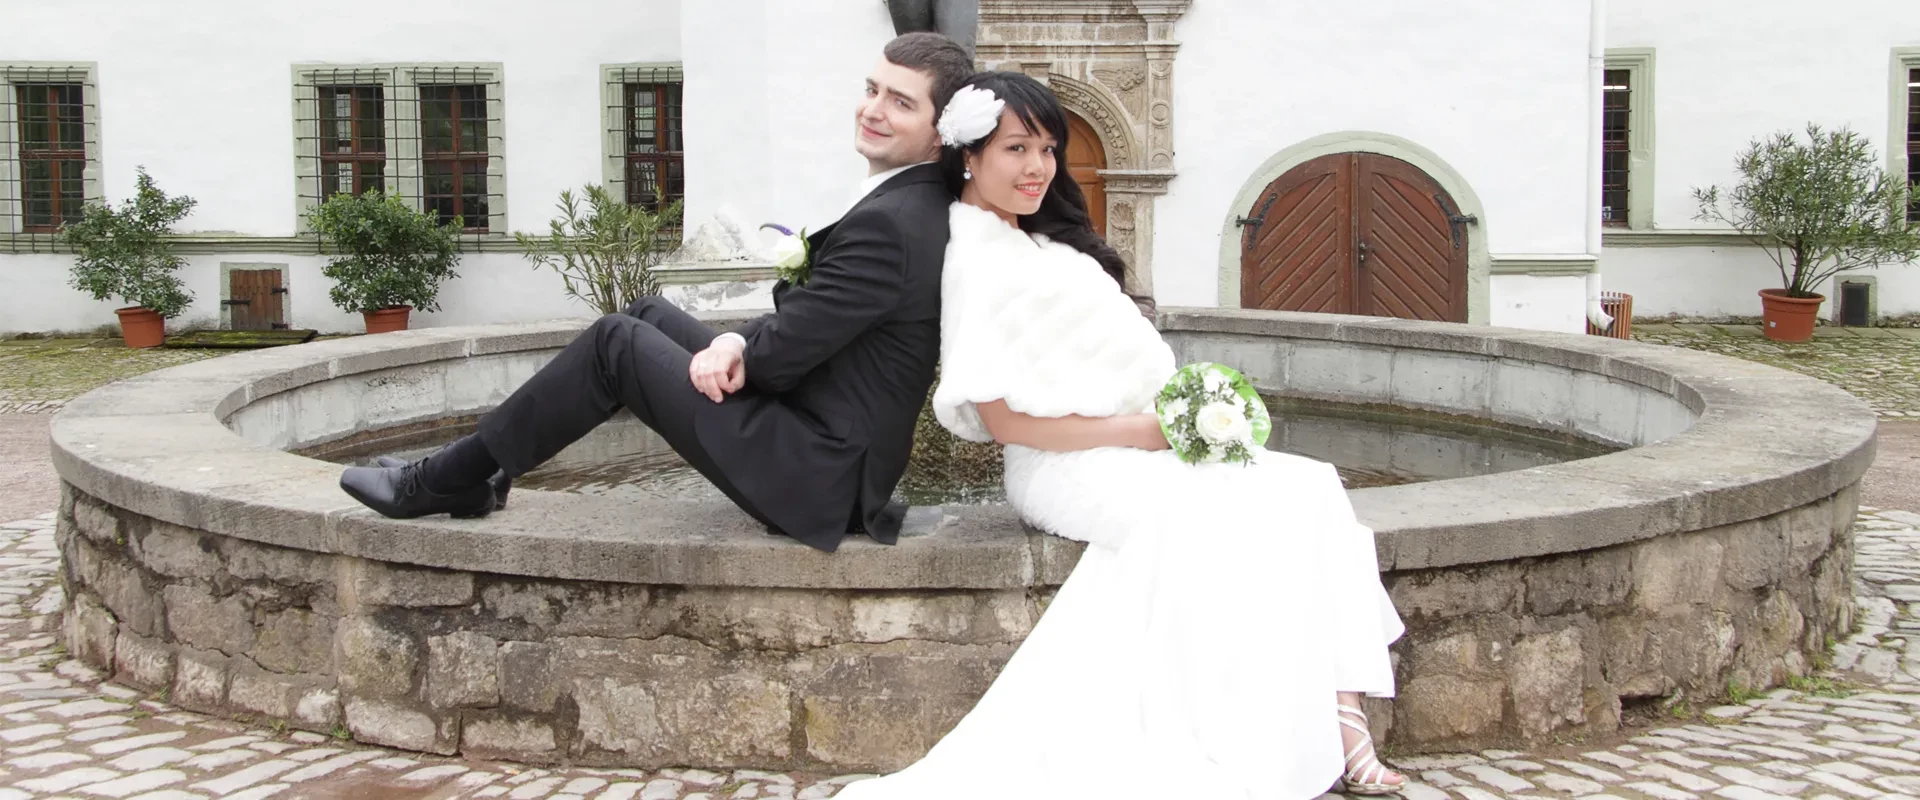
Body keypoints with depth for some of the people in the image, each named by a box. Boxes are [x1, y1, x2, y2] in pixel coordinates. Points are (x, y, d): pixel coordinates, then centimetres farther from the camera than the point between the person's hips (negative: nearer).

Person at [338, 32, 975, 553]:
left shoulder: (887, 224, -23)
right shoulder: (923, 202, 9)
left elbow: (782, 352, -21)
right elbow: (807, 321, 12)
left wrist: (731, 346, 1)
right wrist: (739, 342, -7)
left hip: (816, 477, -10)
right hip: (849, 457, 10)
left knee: (616, 341, -3)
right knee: (652, 317, 18)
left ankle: (450, 480, 10)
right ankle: (466, 475, 24)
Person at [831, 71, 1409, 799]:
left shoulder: (1040, 242, 19)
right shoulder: (977, 261, -8)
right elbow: (1003, 419, -14)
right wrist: (1138, 428, -13)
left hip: (1148, 448, 8)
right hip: (1072, 467, -8)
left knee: (1307, 488, -12)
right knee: (1230, 521, -29)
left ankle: (1340, 723, -22)